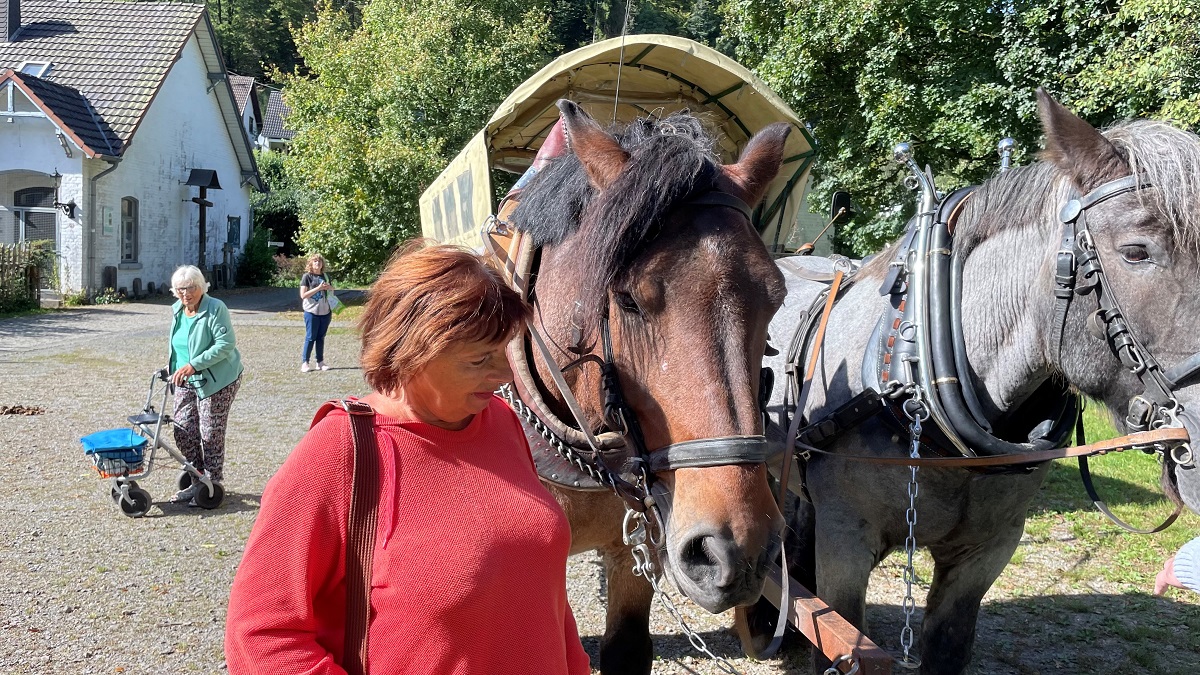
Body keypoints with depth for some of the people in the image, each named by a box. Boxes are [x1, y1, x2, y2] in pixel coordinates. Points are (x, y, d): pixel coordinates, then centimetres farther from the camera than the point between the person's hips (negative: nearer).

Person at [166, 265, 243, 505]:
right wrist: (174, 365, 12)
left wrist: (194, 365, -27)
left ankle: (214, 485, 13)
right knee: (183, 431, 6)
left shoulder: (215, 309, -17)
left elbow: (225, 344, -24)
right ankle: (195, 481, 21)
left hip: (216, 380, -7)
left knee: (211, 434, -2)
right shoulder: (177, 310, 8)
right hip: (185, 381, 7)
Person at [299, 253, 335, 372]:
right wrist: (318, 288, -18)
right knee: (310, 338, -2)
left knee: (321, 337, 10)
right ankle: (304, 363, 4)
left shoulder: (325, 276, 10)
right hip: (311, 312, -5)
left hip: (325, 312, 5)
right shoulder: (307, 276, -4)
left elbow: (332, 290, 23)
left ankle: (320, 362, 16)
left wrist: (329, 288, -1)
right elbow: (303, 295, -11)